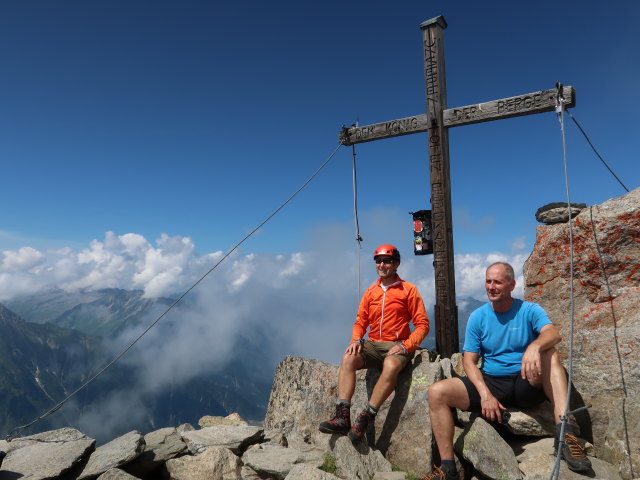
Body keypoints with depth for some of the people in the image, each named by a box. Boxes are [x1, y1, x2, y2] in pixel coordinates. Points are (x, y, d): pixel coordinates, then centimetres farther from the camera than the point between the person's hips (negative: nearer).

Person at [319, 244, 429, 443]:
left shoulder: (408, 290, 2)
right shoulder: (370, 292, 14)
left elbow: (422, 324, -1)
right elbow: (360, 322, 13)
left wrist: (405, 346, -15)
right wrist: (356, 341, -8)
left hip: (396, 346, -3)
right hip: (372, 344, 4)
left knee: (391, 365, -37)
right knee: (348, 359, -26)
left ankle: (366, 418, -31)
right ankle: (342, 416, -31)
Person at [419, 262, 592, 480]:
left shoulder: (529, 310, -2)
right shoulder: (477, 317, 2)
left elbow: (553, 334, -23)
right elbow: (469, 360, -1)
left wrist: (534, 346, -45)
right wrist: (485, 394, -17)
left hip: (527, 384, -1)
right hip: (490, 382, 2)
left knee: (550, 353, -29)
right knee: (437, 392, -19)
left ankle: (565, 434, -33)